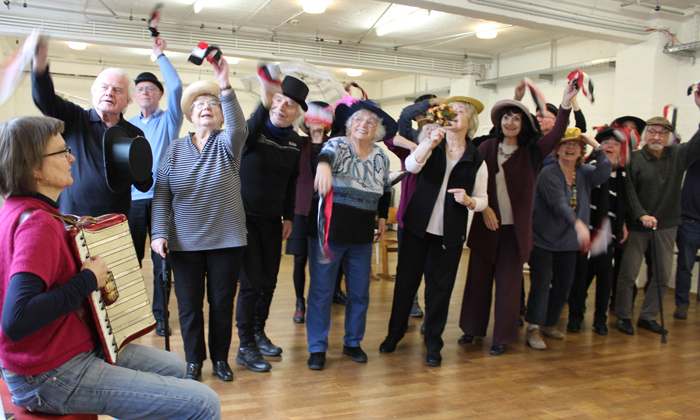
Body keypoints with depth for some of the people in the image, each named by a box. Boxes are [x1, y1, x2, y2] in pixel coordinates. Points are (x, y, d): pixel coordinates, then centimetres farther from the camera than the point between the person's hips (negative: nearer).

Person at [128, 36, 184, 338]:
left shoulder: (168, 120, 8)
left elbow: (176, 87, -7)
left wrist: (160, 55, 0)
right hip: (132, 200, 3)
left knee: (162, 261, 2)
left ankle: (160, 315, 11)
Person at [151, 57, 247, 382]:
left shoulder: (226, 144, 0)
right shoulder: (175, 149, 4)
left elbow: (238, 128, -24)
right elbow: (161, 195, 2)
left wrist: (226, 88, -37)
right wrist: (159, 233, -8)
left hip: (226, 240, -1)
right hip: (184, 243, 1)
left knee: (222, 302, 9)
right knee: (188, 303, 8)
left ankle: (220, 357, 28)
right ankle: (194, 360, 26)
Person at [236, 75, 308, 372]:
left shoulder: (295, 141, 6)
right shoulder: (256, 129, -10)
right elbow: (245, 134, -37)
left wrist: (288, 216, 11)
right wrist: (264, 104, -52)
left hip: (272, 220, 6)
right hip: (246, 217, -5)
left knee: (269, 281, 11)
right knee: (251, 283, -6)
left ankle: (258, 332, 30)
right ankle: (246, 347, 8)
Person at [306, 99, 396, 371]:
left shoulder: (381, 157, 5)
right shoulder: (338, 145, -9)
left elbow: (386, 190, 20)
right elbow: (327, 153, -34)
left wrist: (383, 217, 11)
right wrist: (323, 164, -57)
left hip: (361, 238, 4)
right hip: (328, 233, -4)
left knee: (360, 292, 12)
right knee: (321, 291, 2)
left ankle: (352, 343, 30)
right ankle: (317, 348, 16)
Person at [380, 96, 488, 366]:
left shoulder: (477, 161, 3)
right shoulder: (431, 146, 3)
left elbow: (482, 200, 7)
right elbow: (411, 166, -18)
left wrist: (468, 200, -15)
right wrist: (431, 142, -32)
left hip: (450, 233, 0)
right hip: (417, 225, 0)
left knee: (440, 288, 6)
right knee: (406, 280, 7)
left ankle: (433, 343, 21)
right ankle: (395, 333, 25)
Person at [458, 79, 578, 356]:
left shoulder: (531, 152, 1)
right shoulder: (486, 148, 3)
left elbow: (556, 135, -14)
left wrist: (565, 106, -28)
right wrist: (484, 207, -11)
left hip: (515, 228, -1)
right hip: (486, 224, 1)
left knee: (508, 282, 4)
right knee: (478, 278, 10)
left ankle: (502, 337, 16)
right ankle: (473, 329, 26)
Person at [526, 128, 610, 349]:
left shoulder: (584, 172, 7)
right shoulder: (548, 173, -12)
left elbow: (604, 172, -15)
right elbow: (559, 204, -25)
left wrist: (596, 146, -23)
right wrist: (578, 224, -38)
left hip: (569, 241, 6)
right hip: (542, 239, -6)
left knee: (564, 285, 12)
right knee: (541, 283, -8)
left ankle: (549, 323, 27)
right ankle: (533, 329, -2)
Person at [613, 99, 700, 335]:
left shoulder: (678, 155, 6)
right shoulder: (634, 159, -6)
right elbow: (629, 191, -9)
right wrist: (641, 215, -21)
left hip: (667, 226, 4)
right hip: (638, 226, -4)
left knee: (663, 275, 9)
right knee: (628, 273, 1)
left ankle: (647, 316, 23)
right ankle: (623, 316, 15)